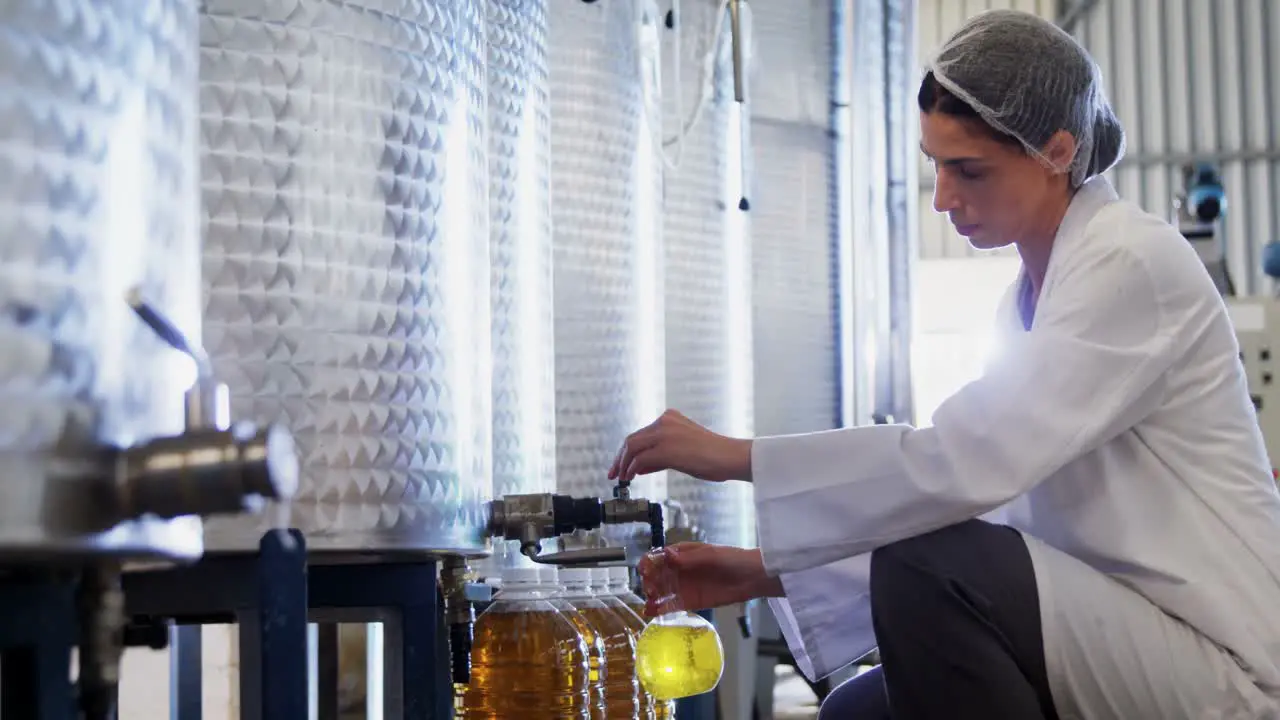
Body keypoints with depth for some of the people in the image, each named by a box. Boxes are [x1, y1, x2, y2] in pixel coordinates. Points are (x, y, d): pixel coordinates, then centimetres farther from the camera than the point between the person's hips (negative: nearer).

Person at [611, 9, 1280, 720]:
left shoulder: (1131, 263, -15)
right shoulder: (1030, 295, 13)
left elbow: (965, 462, -25)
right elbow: (974, 503, 9)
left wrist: (736, 455, -20)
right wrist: (764, 573, 3)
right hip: (1110, 635, 9)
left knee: (930, 573, -25)